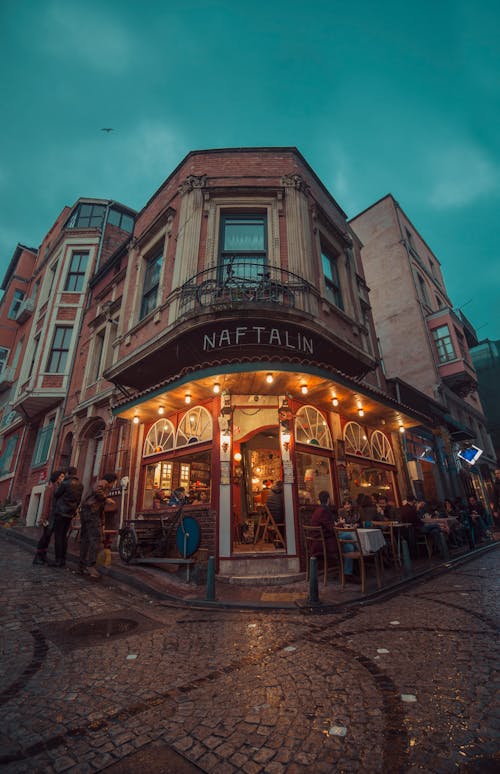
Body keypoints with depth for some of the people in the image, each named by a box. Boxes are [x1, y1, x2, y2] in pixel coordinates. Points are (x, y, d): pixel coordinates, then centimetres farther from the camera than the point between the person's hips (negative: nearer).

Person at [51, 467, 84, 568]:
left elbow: (56, 494, -2)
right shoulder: (80, 485, 6)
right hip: (70, 514, 6)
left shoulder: (65, 483, -14)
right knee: (64, 536, 13)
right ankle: (63, 560, 15)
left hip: (61, 512, -6)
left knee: (58, 536, -1)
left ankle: (58, 560, 0)